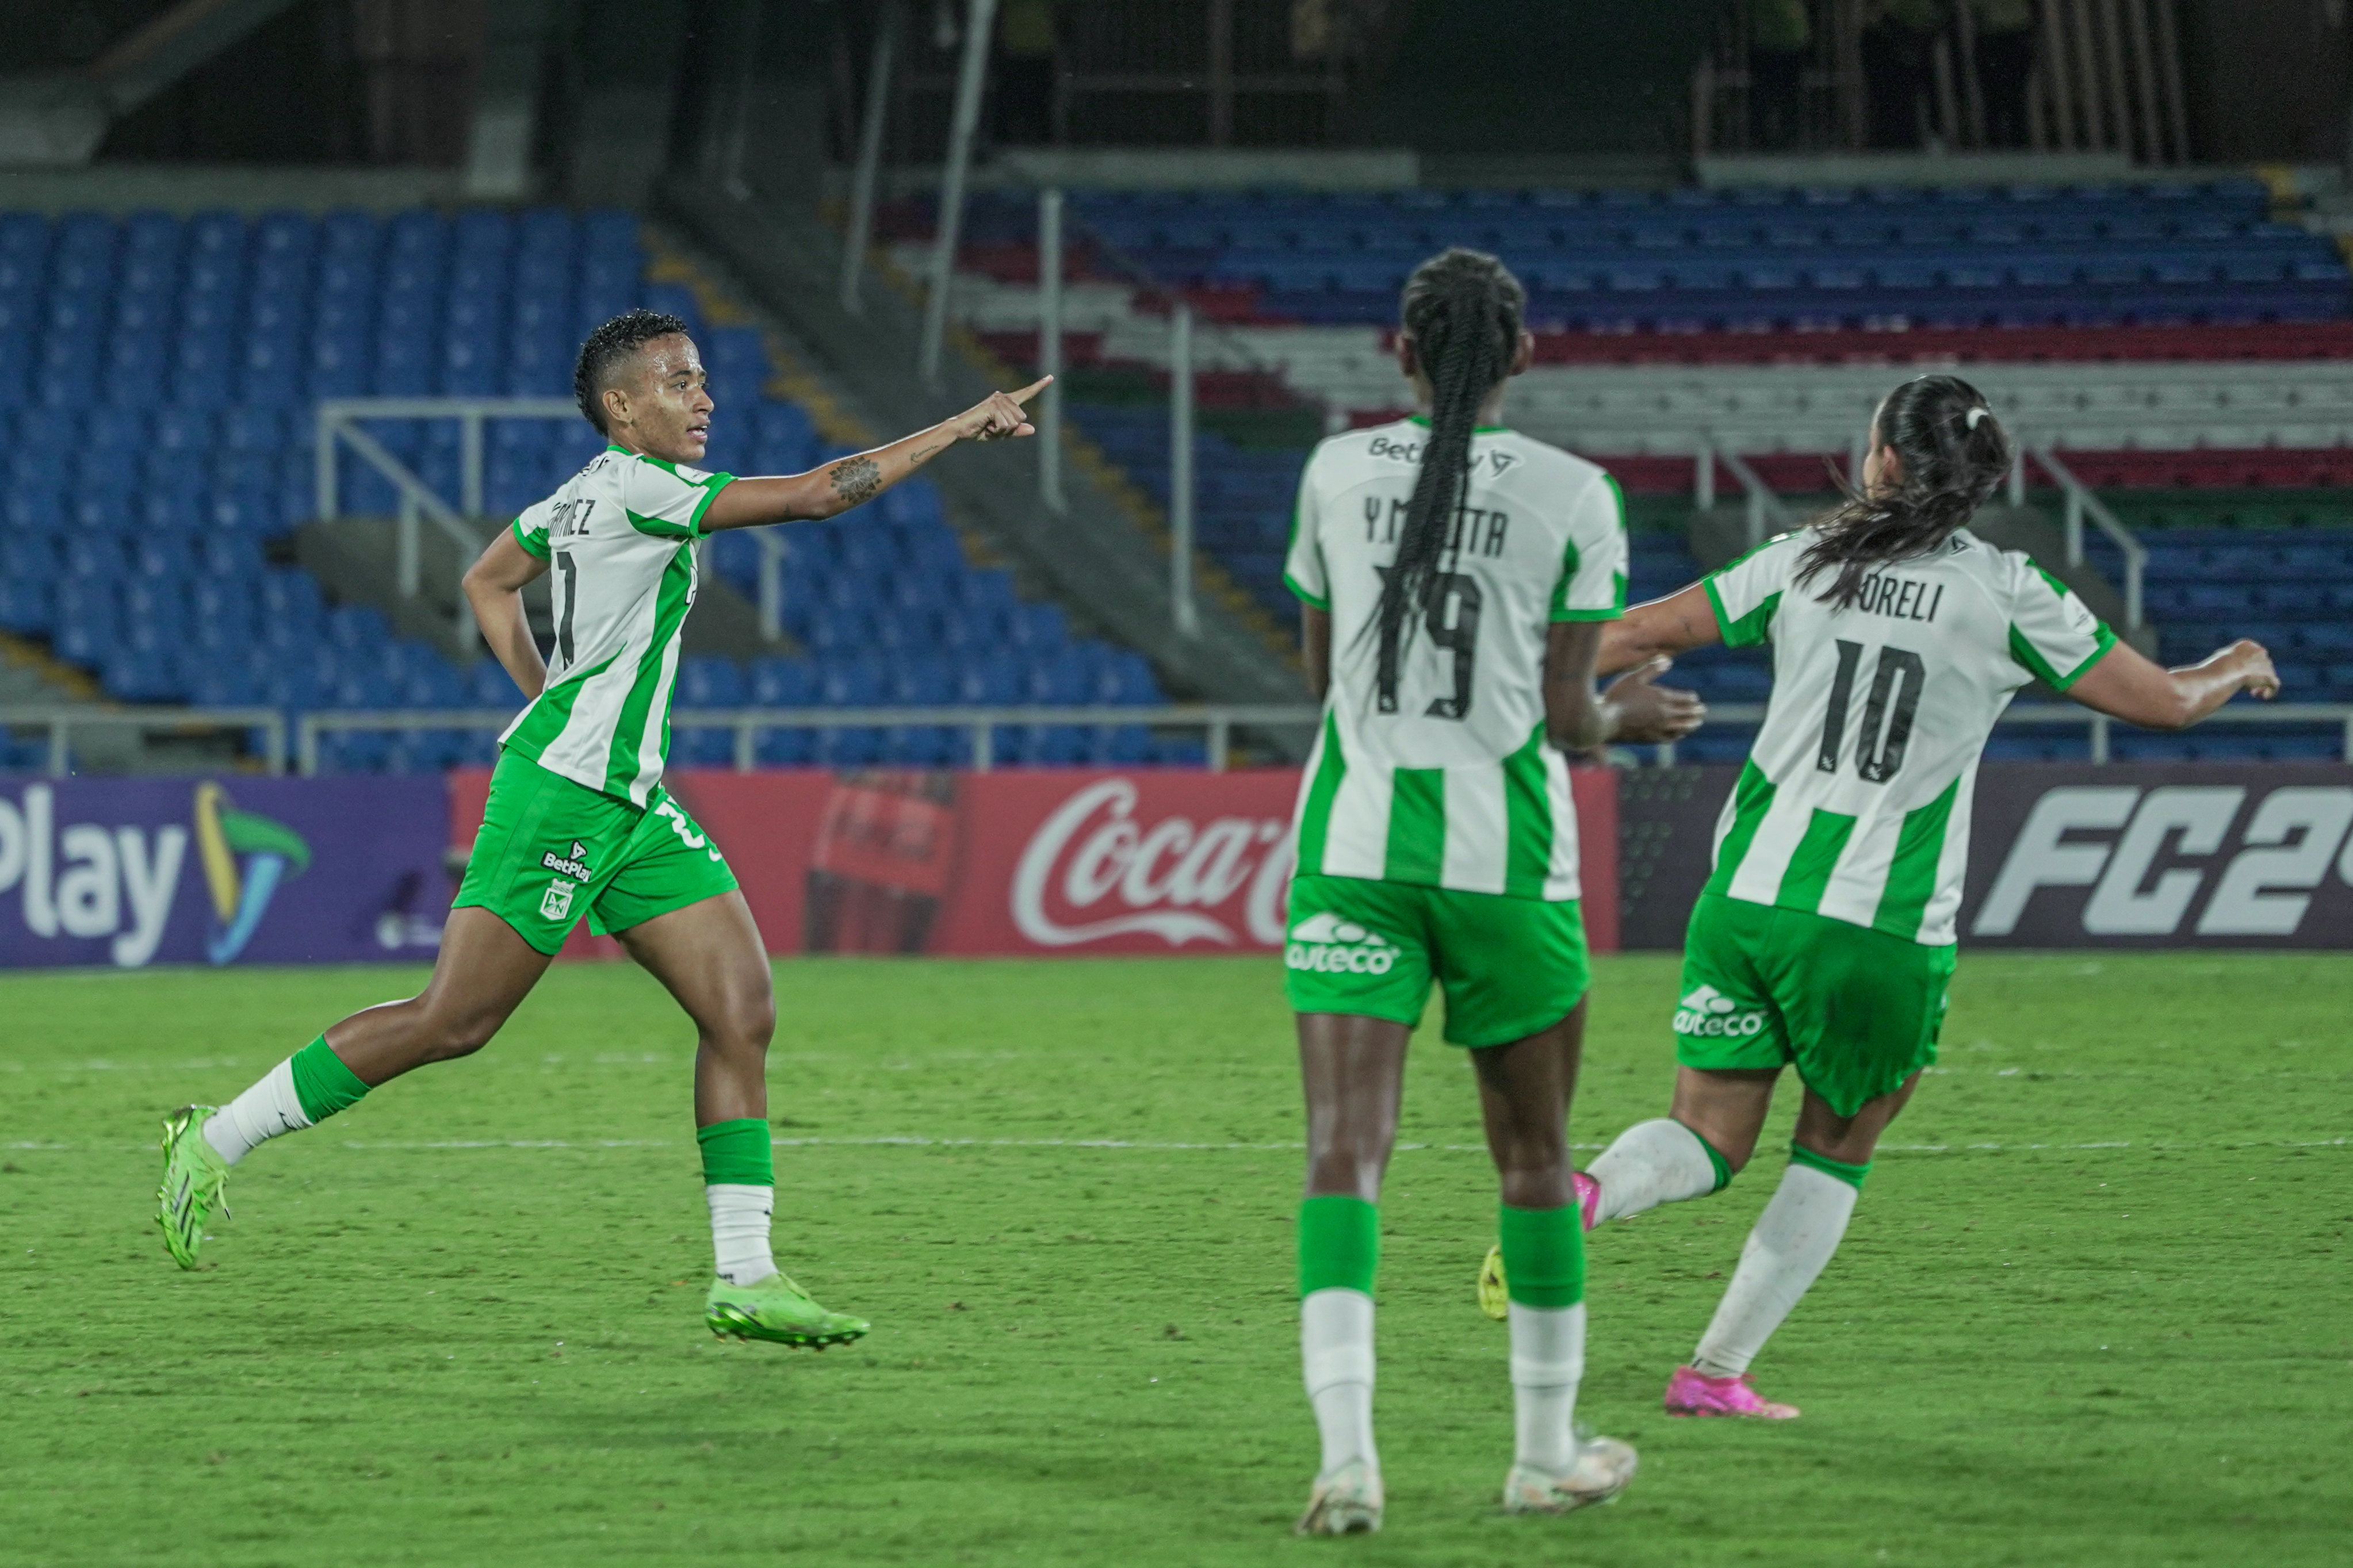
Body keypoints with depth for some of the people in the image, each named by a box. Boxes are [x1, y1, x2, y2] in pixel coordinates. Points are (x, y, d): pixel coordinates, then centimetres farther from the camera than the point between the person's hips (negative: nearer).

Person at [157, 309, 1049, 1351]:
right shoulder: (638, 487, -15)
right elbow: (819, 493, -20)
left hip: (631, 806, 10)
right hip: (562, 793, -10)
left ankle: (745, 1277, -1)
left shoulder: (585, 495, 13)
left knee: (743, 1011, 0)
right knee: (453, 1022, -7)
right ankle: (216, 1140, 5)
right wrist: (961, 429, -14)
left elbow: (488, 581, 28)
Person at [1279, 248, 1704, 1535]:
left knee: (1343, 1152, -6)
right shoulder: (1571, 495, -4)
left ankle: (1346, 1454, -23)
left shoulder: (1339, 473, 3)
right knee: (1534, 1156, 15)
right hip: (1504, 851, -1)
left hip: (1353, 845, 1)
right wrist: (1627, 716, 19)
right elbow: (1566, 719, -3)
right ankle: (1547, 1453, 24)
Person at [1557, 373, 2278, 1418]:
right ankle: (1716, 1372, 11)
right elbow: (2164, 702, 6)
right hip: (1883, 930, -2)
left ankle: (1585, 1194, -24)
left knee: (1707, 1142, 9)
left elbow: (1643, 634, 9)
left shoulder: (1804, 562, 5)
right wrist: (2237, 667, 28)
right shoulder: (2006, 596, -1)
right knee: (1835, 1155, 17)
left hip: (1746, 898, 2)